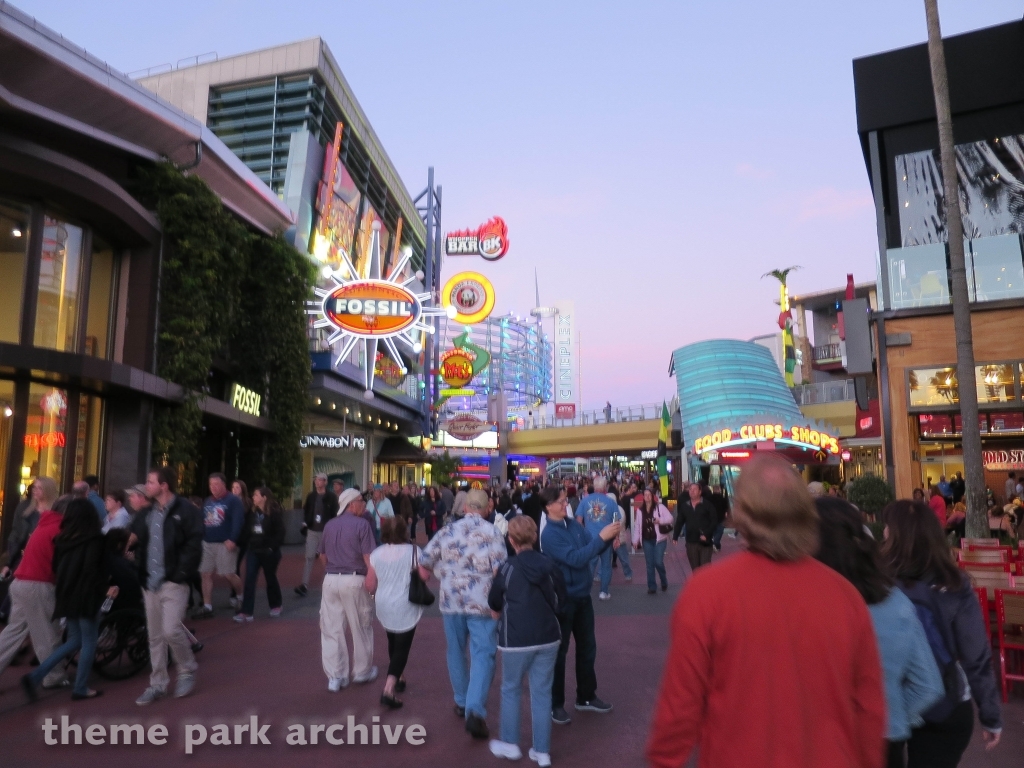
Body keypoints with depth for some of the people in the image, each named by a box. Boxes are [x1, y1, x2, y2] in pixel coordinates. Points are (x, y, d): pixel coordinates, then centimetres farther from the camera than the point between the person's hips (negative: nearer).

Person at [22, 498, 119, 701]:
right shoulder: (94, 539, -12)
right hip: (86, 596, -7)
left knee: (75, 640, 18)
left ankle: (35, 676, 9)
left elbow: (55, 566, 13)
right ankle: (81, 688, 11)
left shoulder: (62, 538, 7)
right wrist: (105, 588, -10)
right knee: (89, 641, 6)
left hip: (66, 595, 7)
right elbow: (92, 569, -21)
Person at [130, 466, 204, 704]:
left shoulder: (185, 511, -10)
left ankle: (187, 671, 14)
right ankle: (157, 684, 23)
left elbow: (194, 546, -15)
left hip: (173, 582, -7)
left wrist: (181, 575, -18)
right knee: (155, 636, 12)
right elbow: (135, 540, 19)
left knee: (171, 630, -11)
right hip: (150, 583, 7)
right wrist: (140, 570, 2)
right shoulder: (145, 514, 12)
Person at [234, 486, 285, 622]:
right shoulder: (251, 513, 5)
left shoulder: (275, 513, -11)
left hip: (268, 551, -4)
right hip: (253, 551, 4)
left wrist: (272, 547, -18)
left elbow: (280, 533, -13)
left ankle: (276, 606, 30)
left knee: (271, 579, 10)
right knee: (249, 580, -5)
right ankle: (246, 612, -5)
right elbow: (245, 530, 11)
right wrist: (247, 545, 0)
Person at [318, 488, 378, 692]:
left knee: (332, 629, 9)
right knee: (361, 628, 12)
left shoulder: (329, 525, 10)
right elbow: (368, 557, -13)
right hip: (354, 580, -5)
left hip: (331, 579, 5)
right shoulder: (361, 524, -8)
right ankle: (362, 671, 25)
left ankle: (335, 677, 13)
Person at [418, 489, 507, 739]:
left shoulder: (447, 531, 4)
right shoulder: (492, 533, -5)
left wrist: (442, 577, 22)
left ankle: (462, 702, 32)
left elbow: (424, 565, 6)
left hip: (451, 602, 3)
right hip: (482, 604, -3)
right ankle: (475, 710, -13)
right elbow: (499, 570, -13)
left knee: (456, 652, 20)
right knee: (483, 655, 0)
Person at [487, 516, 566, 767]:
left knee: (511, 690, 16)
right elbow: (561, 601, 5)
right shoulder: (550, 565, -4)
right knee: (542, 692, 12)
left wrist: (502, 614, 23)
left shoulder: (508, 568, -12)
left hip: (517, 640, -3)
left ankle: (510, 744, 26)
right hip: (548, 637, 3)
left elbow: (494, 604, 3)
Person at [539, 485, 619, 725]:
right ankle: (555, 704, 22)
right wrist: (601, 537, -30)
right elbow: (576, 559, -28)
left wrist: (609, 536, -15)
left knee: (587, 647, 18)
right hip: (563, 599, -7)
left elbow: (593, 549, 4)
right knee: (559, 651, 7)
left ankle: (586, 697, 34)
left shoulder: (573, 524, 0)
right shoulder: (549, 534, -21)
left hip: (582, 595, 7)